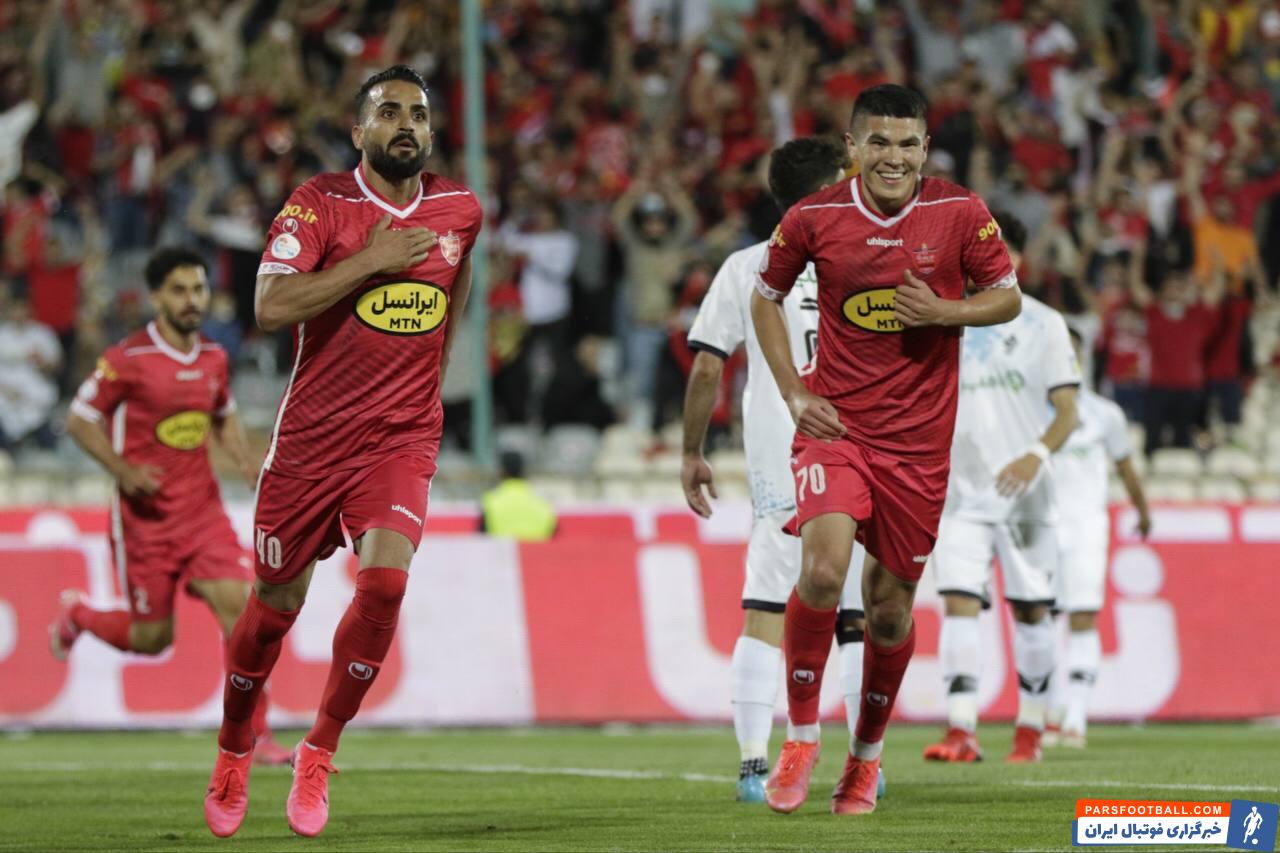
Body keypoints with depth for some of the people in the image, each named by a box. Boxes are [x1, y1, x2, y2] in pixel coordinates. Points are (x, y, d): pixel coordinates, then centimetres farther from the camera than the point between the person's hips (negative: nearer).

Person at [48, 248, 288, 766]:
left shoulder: (214, 358, 6)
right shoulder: (127, 360, -12)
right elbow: (79, 422, -5)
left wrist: (244, 458, 4)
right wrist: (123, 470, -18)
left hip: (203, 509, 4)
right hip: (146, 515, -4)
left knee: (239, 607, -12)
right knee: (152, 638, 2)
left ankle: (255, 734, -5)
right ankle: (77, 616, 35)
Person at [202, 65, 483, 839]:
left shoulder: (460, 211, 4)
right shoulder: (320, 204, -9)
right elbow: (271, 308, -21)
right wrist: (373, 259, -21)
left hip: (403, 440, 2)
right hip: (312, 437, -2)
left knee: (386, 578, -21)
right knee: (277, 604, 8)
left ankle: (319, 754, -5)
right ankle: (234, 751, 33)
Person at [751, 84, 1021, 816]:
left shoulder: (960, 213, -4)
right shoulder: (813, 219, -4)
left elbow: (1009, 298, 6)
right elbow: (766, 298, 10)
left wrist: (944, 311, -14)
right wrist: (793, 393, 0)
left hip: (919, 439, 1)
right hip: (835, 426, -1)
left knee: (891, 603, 7)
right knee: (823, 570, -23)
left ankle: (868, 753, 29)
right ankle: (801, 737, -6)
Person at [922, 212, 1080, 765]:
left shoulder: (1042, 324, -1)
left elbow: (1067, 411, -6)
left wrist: (1038, 454, -24)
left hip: (1023, 492, -2)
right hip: (962, 493, 2)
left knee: (1029, 610, 5)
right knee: (958, 603, -12)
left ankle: (1030, 731, 17)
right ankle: (961, 732, -18)